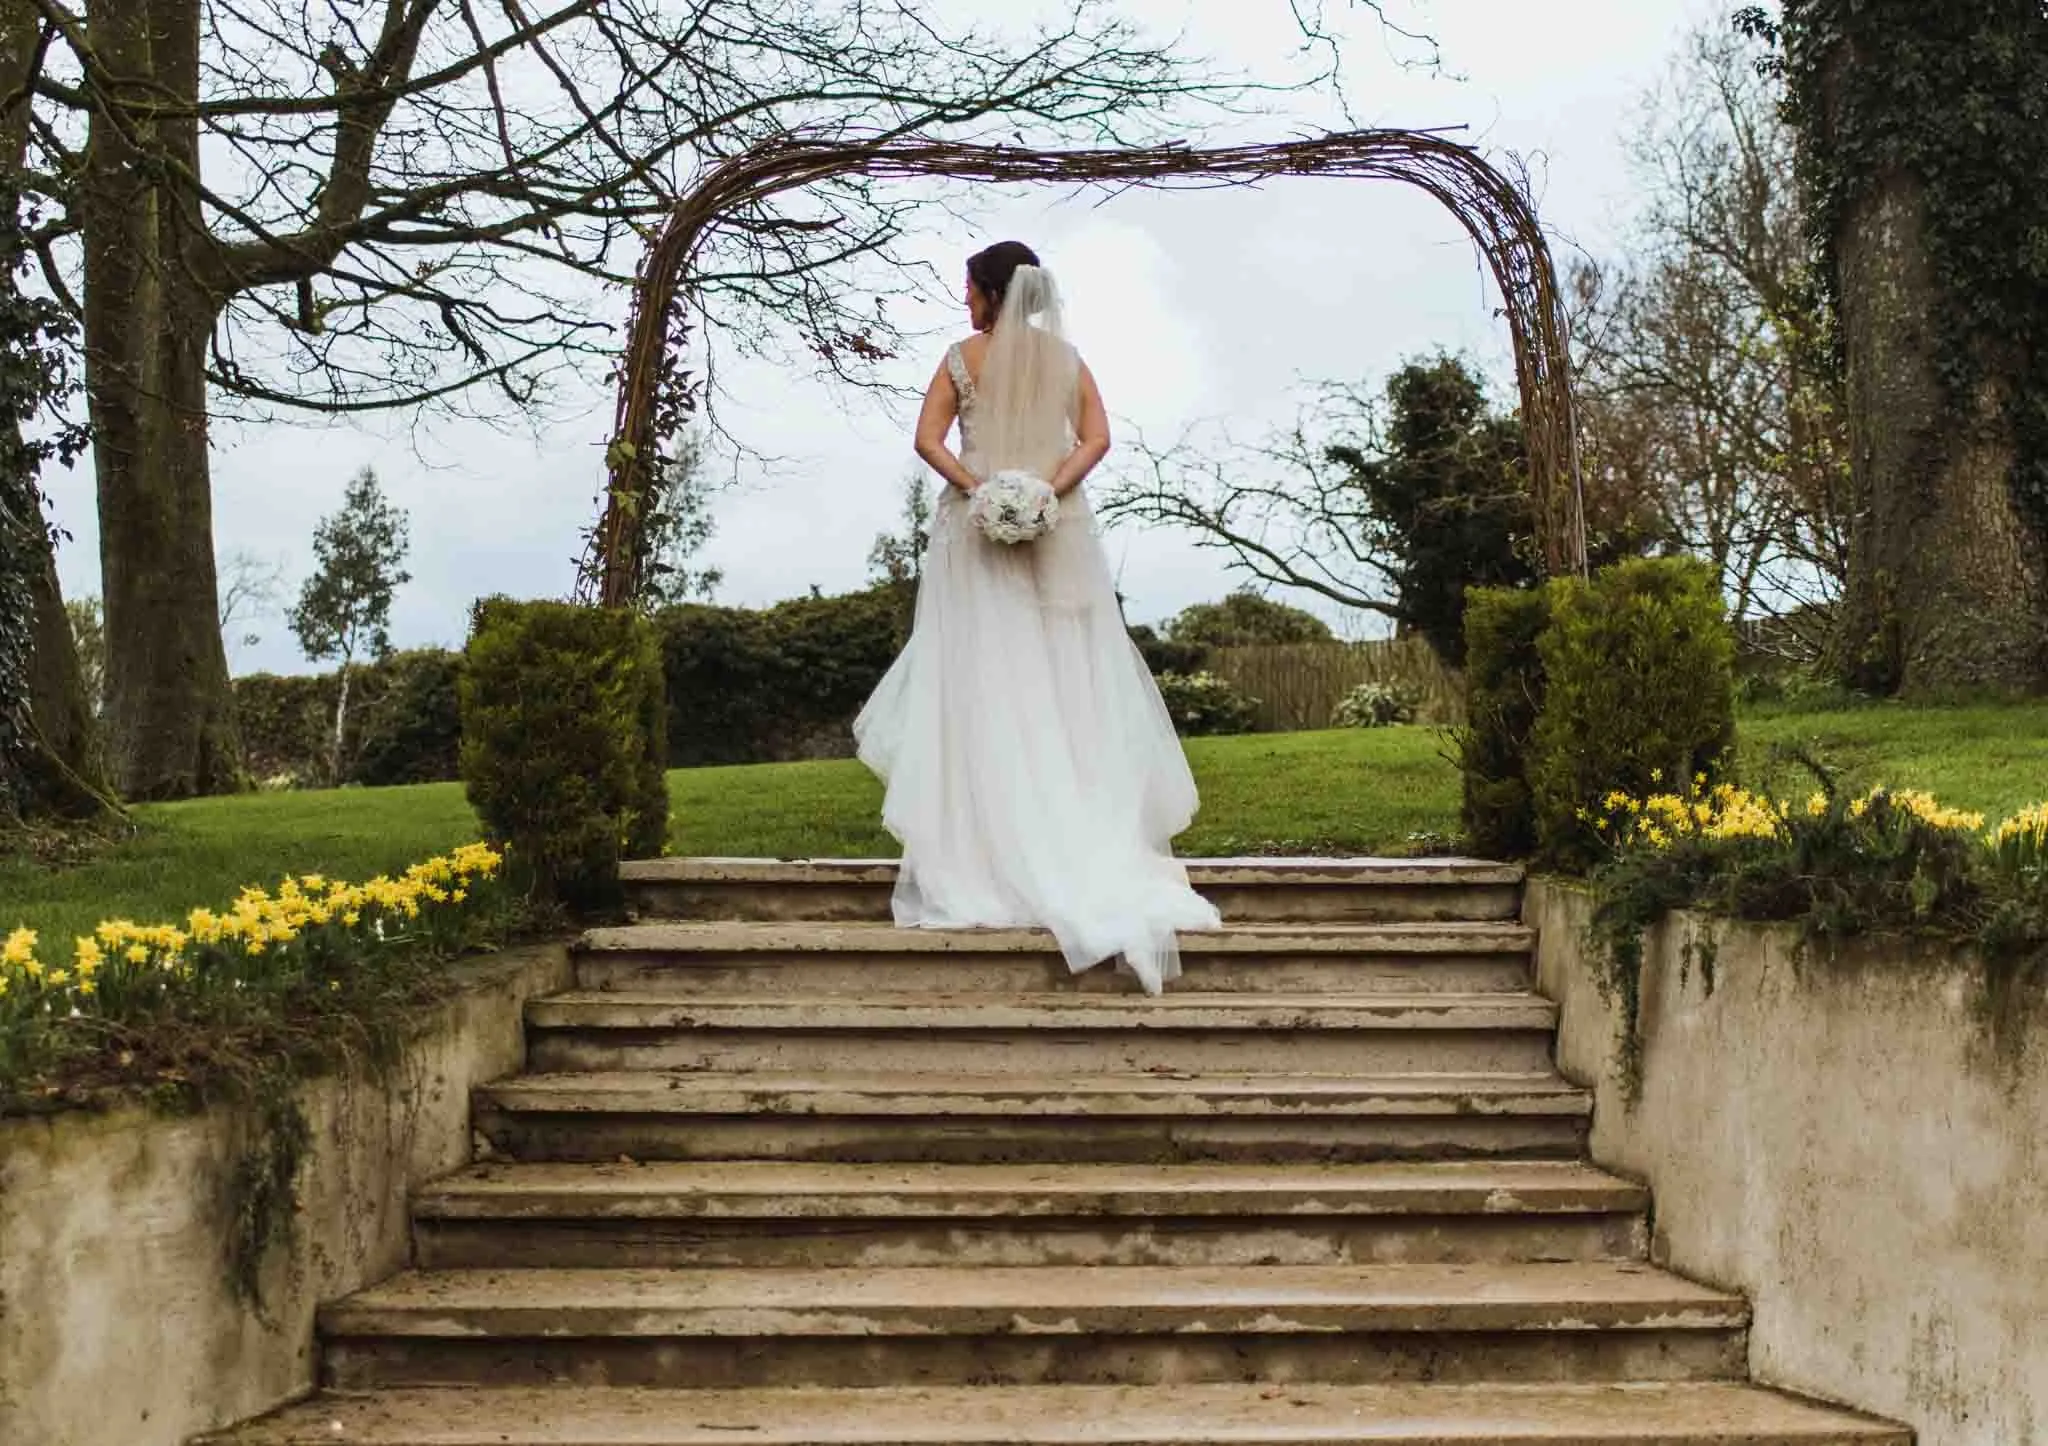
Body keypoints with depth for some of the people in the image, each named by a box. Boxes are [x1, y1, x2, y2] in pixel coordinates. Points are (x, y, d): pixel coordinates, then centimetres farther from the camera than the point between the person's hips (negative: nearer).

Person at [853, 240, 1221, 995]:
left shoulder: (964, 357, 1)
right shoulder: (1068, 358, 8)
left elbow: (928, 439, -8)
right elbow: (1096, 439, -3)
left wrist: (976, 486, -13)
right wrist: (1047, 491, -12)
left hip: (979, 532, -2)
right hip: (1059, 535, 3)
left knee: (984, 690, -3)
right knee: (1067, 690, 4)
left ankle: (989, 857, -5)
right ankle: (1093, 850, 3)